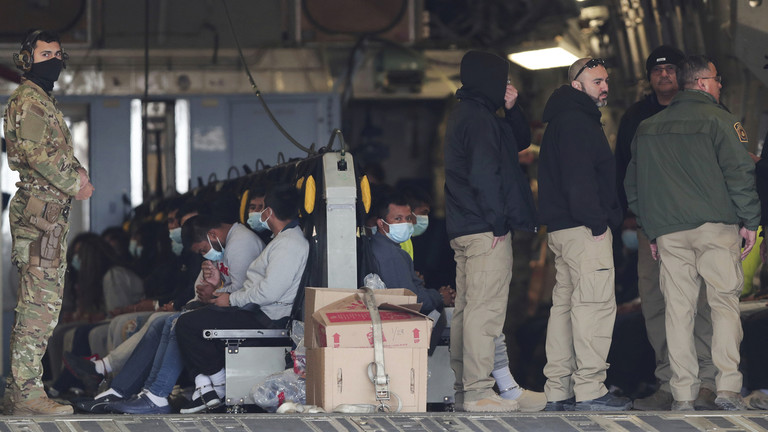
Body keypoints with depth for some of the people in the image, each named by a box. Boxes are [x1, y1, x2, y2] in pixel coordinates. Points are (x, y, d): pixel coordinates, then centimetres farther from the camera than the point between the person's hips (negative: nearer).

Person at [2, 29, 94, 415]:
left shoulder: (44, 103, 24)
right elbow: (36, 152, -19)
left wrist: (76, 172, 4)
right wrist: (75, 183, -11)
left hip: (52, 212, 10)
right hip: (38, 211, -10)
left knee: (43, 301, 11)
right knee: (40, 302, -12)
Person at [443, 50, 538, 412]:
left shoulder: (465, 114, 19)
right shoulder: (479, 118, -13)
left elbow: (521, 141, 25)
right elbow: (483, 174, -21)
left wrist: (512, 110, 9)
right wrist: (497, 221, -16)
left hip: (463, 229, 11)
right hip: (485, 230, -11)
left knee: (467, 308, 12)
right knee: (485, 308, -11)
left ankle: (462, 388, 16)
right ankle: (478, 392, -12)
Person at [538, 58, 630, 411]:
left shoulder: (563, 121, 22)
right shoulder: (577, 122, -11)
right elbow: (579, 178, -20)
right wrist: (597, 222, -19)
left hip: (561, 229, 11)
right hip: (583, 228, -11)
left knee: (565, 303, 11)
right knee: (595, 303, -10)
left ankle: (558, 390, 13)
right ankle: (589, 391, -12)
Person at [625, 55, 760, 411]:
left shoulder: (648, 127, 13)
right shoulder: (718, 119, -4)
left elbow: (633, 186, 16)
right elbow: (740, 172, -11)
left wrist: (651, 231, 21)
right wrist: (750, 221, -2)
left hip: (669, 232, 4)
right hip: (716, 226, -4)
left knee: (678, 308, 5)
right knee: (724, 302, 1)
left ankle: (683, 394, 3)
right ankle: (727, 387, -6)